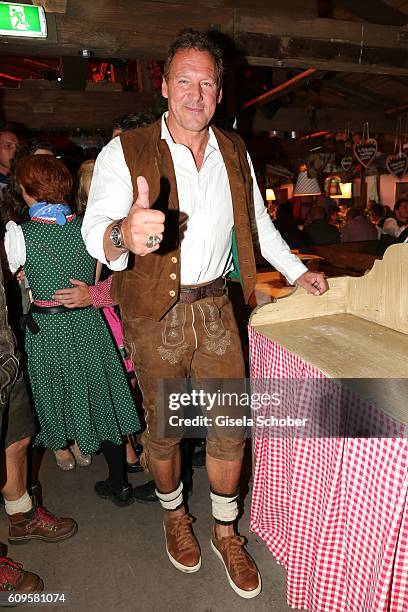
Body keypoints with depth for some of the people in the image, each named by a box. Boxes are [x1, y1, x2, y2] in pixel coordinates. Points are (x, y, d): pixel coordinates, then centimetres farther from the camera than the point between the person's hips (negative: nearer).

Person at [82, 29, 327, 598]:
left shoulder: (234, 152, 8)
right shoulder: (125, 151, -8)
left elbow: (258, 221, 19)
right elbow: (95, 227, -23)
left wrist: (298, 271, 18)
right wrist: (123, 234, -46)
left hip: (215, 306, 4)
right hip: (155, 315, -3)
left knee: (230, 424, 7)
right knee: (163, 427, 12)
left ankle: (225, 530, 33)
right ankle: (174, 514, 42)